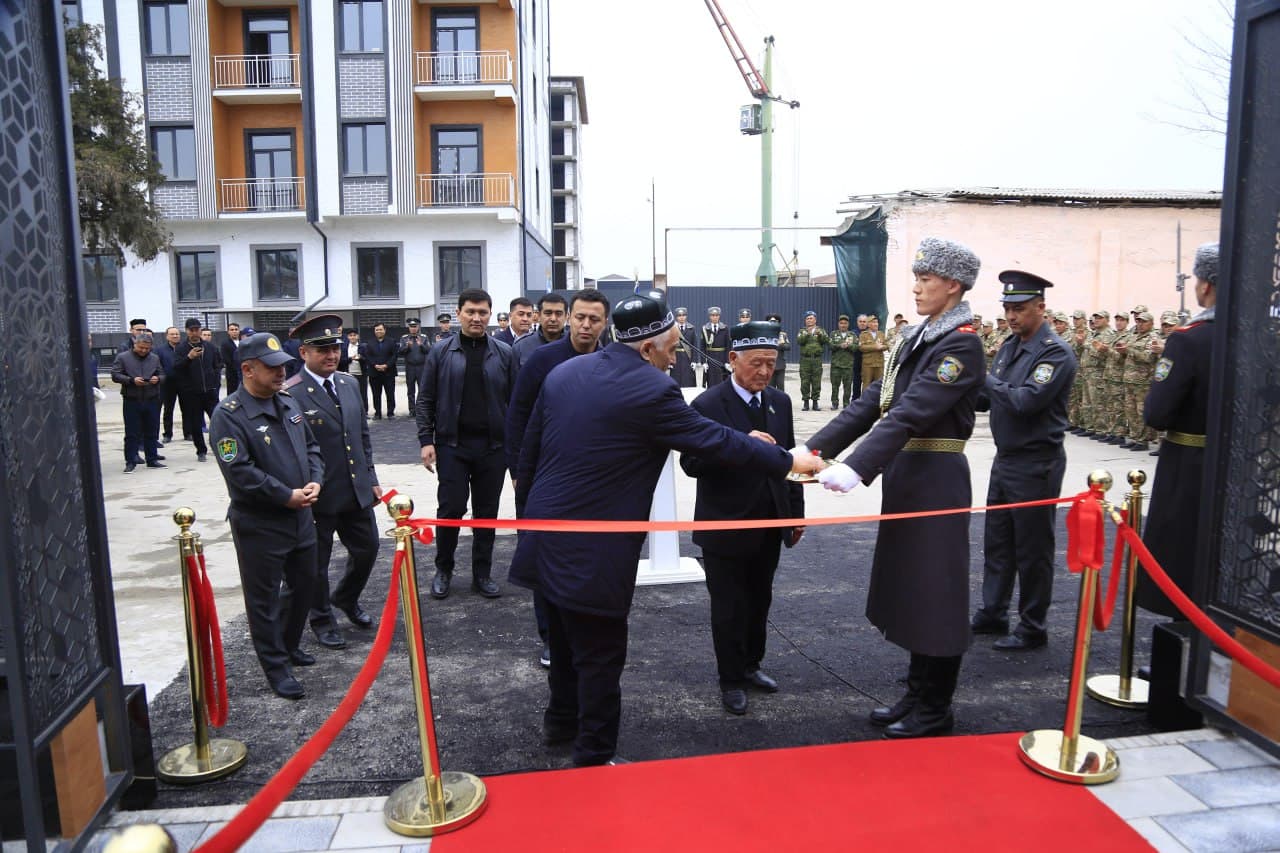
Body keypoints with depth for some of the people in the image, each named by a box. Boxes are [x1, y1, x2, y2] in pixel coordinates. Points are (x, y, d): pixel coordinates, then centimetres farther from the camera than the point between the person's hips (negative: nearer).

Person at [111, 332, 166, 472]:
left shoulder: (155, 358, 12)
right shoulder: (122, 357, 1)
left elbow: (162, 374, 15)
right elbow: (115, 375, -4)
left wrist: (157, 378, -8)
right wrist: (132, 380, -18)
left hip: (151, 400, 3)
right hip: (131, 401, -3)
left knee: (152, 432, 9)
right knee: (131, 433, 0)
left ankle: (152, 459, 17)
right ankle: (130, 462, 5)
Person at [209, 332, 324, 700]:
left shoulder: (288, 404, 8)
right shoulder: (229, 415, -16)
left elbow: (311, 447, 15)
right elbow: (239, 471, -22)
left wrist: (314, 481, -3)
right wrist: (286, 496, -19)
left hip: (300, 517, 8)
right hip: (259, 525, -7)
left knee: (305, 586, 19)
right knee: (264, 598, 4)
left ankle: (289, 646, 39)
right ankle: (276, 667, 17)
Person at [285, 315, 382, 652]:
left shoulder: (350, 384, 7)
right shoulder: (290, 394, -16)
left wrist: (371, 478, 12)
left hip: (356, 490, 6)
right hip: (318, 495, -6)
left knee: (367, 548, 16)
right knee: (317, 562, 10)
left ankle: (346, 598, 43)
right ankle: (322, 618, 32)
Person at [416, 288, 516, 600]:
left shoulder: (504, 353, 3)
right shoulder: (441, 352, 2)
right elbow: (426, 400, 3)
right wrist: (426, 440, -5)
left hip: (492, 445, 1)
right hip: (452, 444, -1)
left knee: (487, 512, 8)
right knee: (450, 508, 1)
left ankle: (482, 573, 21)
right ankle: (443, 569, 21)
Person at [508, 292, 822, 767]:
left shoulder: (564, 372, 5)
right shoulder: (652, 389, -17)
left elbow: (531, 441, 10)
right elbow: (715, 441, -13)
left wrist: (529, 493, 23)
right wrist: (789, 462, -2)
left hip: (547, 532, 9)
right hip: (593, 551, -8)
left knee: (567, 638, 26)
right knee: (600, 654, 6)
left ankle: (561, 720, 44)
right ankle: (594, 757, 18)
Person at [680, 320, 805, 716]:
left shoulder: (780, 401, 5)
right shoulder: (708, 405, -14)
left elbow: (788, 458, 11)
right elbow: (691, 463, -20)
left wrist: (796, 512, 10)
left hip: (770, 525, 6)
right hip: (726, 527, -5)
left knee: (759, 601, 19)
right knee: (729, 608, 8)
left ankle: (751, 665, 39)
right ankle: (731, 680, 25)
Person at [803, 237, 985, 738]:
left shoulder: (961, 344, -15)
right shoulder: (916, 338, 11)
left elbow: (911, 413, -27)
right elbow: (873, 401, 8)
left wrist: (856, 468, -36)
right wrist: (814, 447, -1)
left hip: (935, 482, -9)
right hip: (905, 478, 9)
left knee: (933, 593, 3)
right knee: (909, 587, 17)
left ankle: (934, 711, 19)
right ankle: (917, 694, 32)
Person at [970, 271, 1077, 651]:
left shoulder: (1056, 352, -16)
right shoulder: (1008, 347, 9)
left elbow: (1025, 401, -27)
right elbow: (986, 400, 10)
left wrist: (983, 379, -16)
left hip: (1036, 465, -8)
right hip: (1005, 459, 8)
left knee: (1032, 549, 4)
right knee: (996, 541, 16)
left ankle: (1033, 629, 17)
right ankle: (992, 614, 29)